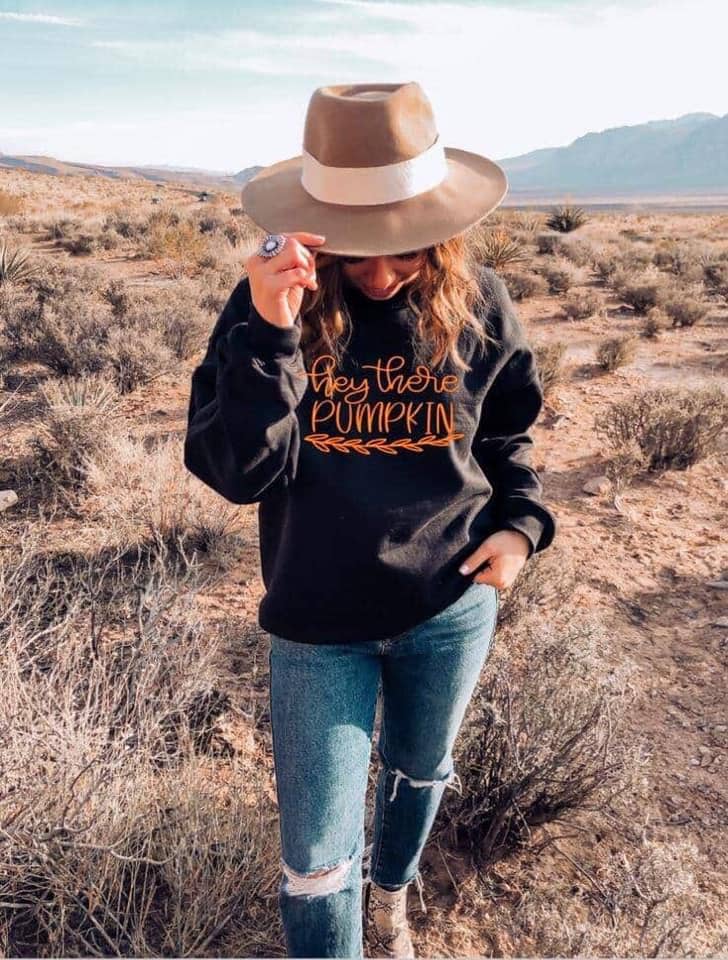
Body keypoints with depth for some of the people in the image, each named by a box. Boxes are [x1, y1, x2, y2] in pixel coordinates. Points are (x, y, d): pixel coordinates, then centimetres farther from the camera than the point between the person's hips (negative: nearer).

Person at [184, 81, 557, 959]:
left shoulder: (476, 304, -8)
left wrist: (522, 521, -9)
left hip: (451, 604, 3)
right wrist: (268, 336, -32)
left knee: (419, 773, 28)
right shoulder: (272, 300, -13)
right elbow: (234, 473, -20)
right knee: (316, 853, 7)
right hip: (318, 619, -2)